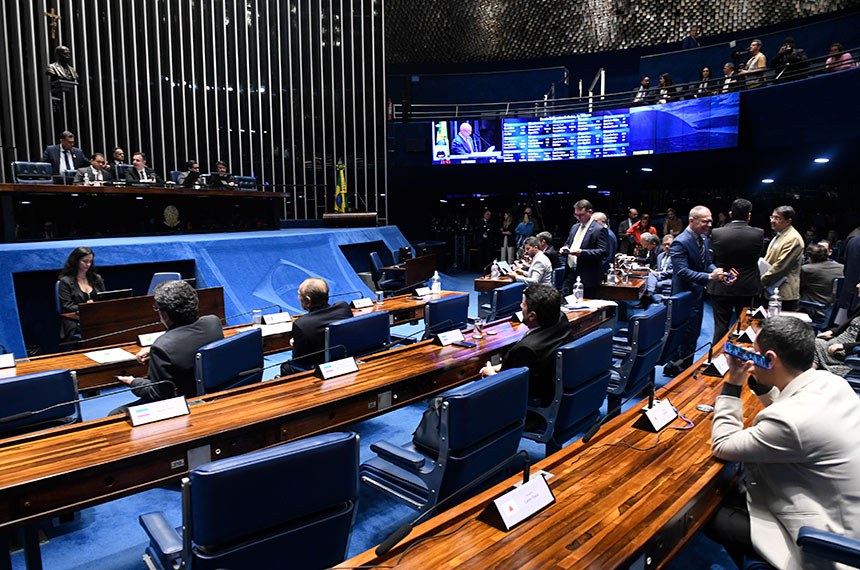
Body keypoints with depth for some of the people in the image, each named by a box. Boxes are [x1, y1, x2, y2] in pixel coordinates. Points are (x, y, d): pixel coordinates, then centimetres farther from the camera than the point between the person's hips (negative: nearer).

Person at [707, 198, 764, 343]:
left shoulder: (716, 233, -12)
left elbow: (712, 260, -3)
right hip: (748, 288, 1)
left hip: (721, 288, 0)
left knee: (720, 327, 9)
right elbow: (757, 257, 4)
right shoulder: (758, 234, -10)